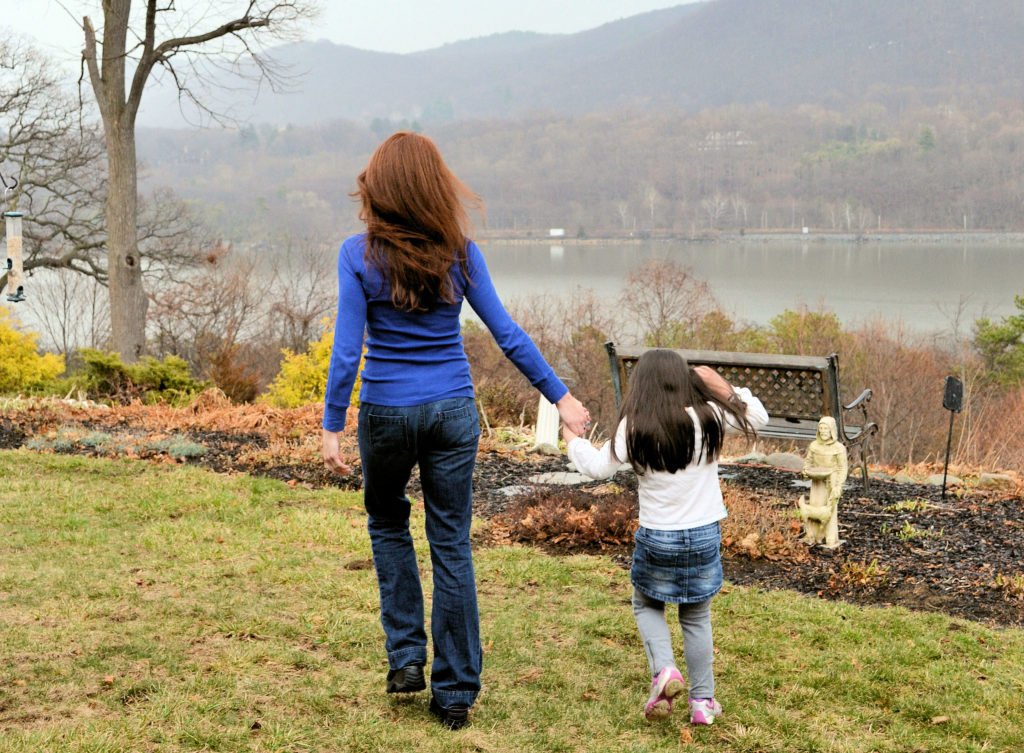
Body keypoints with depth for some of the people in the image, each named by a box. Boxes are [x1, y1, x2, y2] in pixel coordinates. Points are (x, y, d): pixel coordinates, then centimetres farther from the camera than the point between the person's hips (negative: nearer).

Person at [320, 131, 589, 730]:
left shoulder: (359, 255, -9)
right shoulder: (460, 252, -3)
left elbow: (347, 350, -13)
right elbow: (507, 333, -2)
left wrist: (332, 428, -8)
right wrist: (561, 397, 5)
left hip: (386, 411, -1)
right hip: (453, 411, 1)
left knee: (388, 522, 24)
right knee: (452, 545, 7)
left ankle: (406, 654, 19)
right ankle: (456, 692, 13)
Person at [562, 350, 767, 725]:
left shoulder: (634, 427, -13)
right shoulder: (709, 417, -8)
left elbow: (597, 467, -8)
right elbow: (757, 417, 6)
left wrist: (572, 438, 9)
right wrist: (722, 387, 6)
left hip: (656, 538, -2)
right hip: (704, 534, 2)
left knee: (647, 606, 22)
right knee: (696, 617, 17)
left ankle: (664, 670, -2)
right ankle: (702, 701, 20)